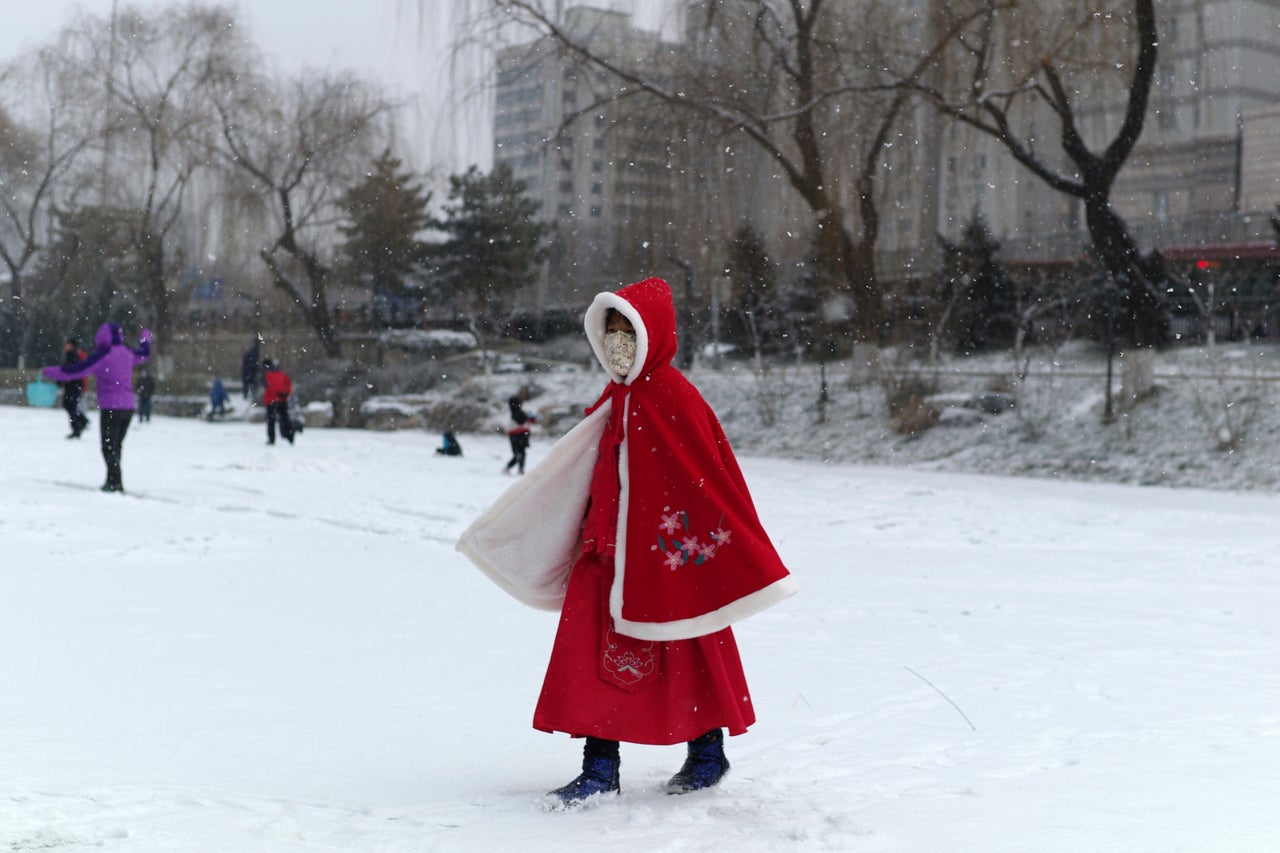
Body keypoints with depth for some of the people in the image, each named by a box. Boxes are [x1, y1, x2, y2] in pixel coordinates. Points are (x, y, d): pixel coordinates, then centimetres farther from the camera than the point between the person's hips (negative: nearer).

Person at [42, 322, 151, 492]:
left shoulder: (102, 355, -11)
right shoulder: (127, 353, 8)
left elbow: (75, 371, -13)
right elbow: (144, 354, 32)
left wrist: (48, 372, -5)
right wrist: (145, 339, 53)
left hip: (110, 407, -7)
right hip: (128, 406, 7)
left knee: (109, 447, -4)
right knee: (116, 445, 15)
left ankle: (115, 482, -12)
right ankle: (113, 480, 16)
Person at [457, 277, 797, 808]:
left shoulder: (673, 397, -15)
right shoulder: (618, 398, 9)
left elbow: (710, 478, -14)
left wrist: (742, 560, -13)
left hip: (666, 553, -7)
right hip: (609, 548, 7)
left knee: (688, 658, 7)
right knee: (592, 655, 2)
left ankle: (708, 755, 27)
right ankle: (600, 770, 11)